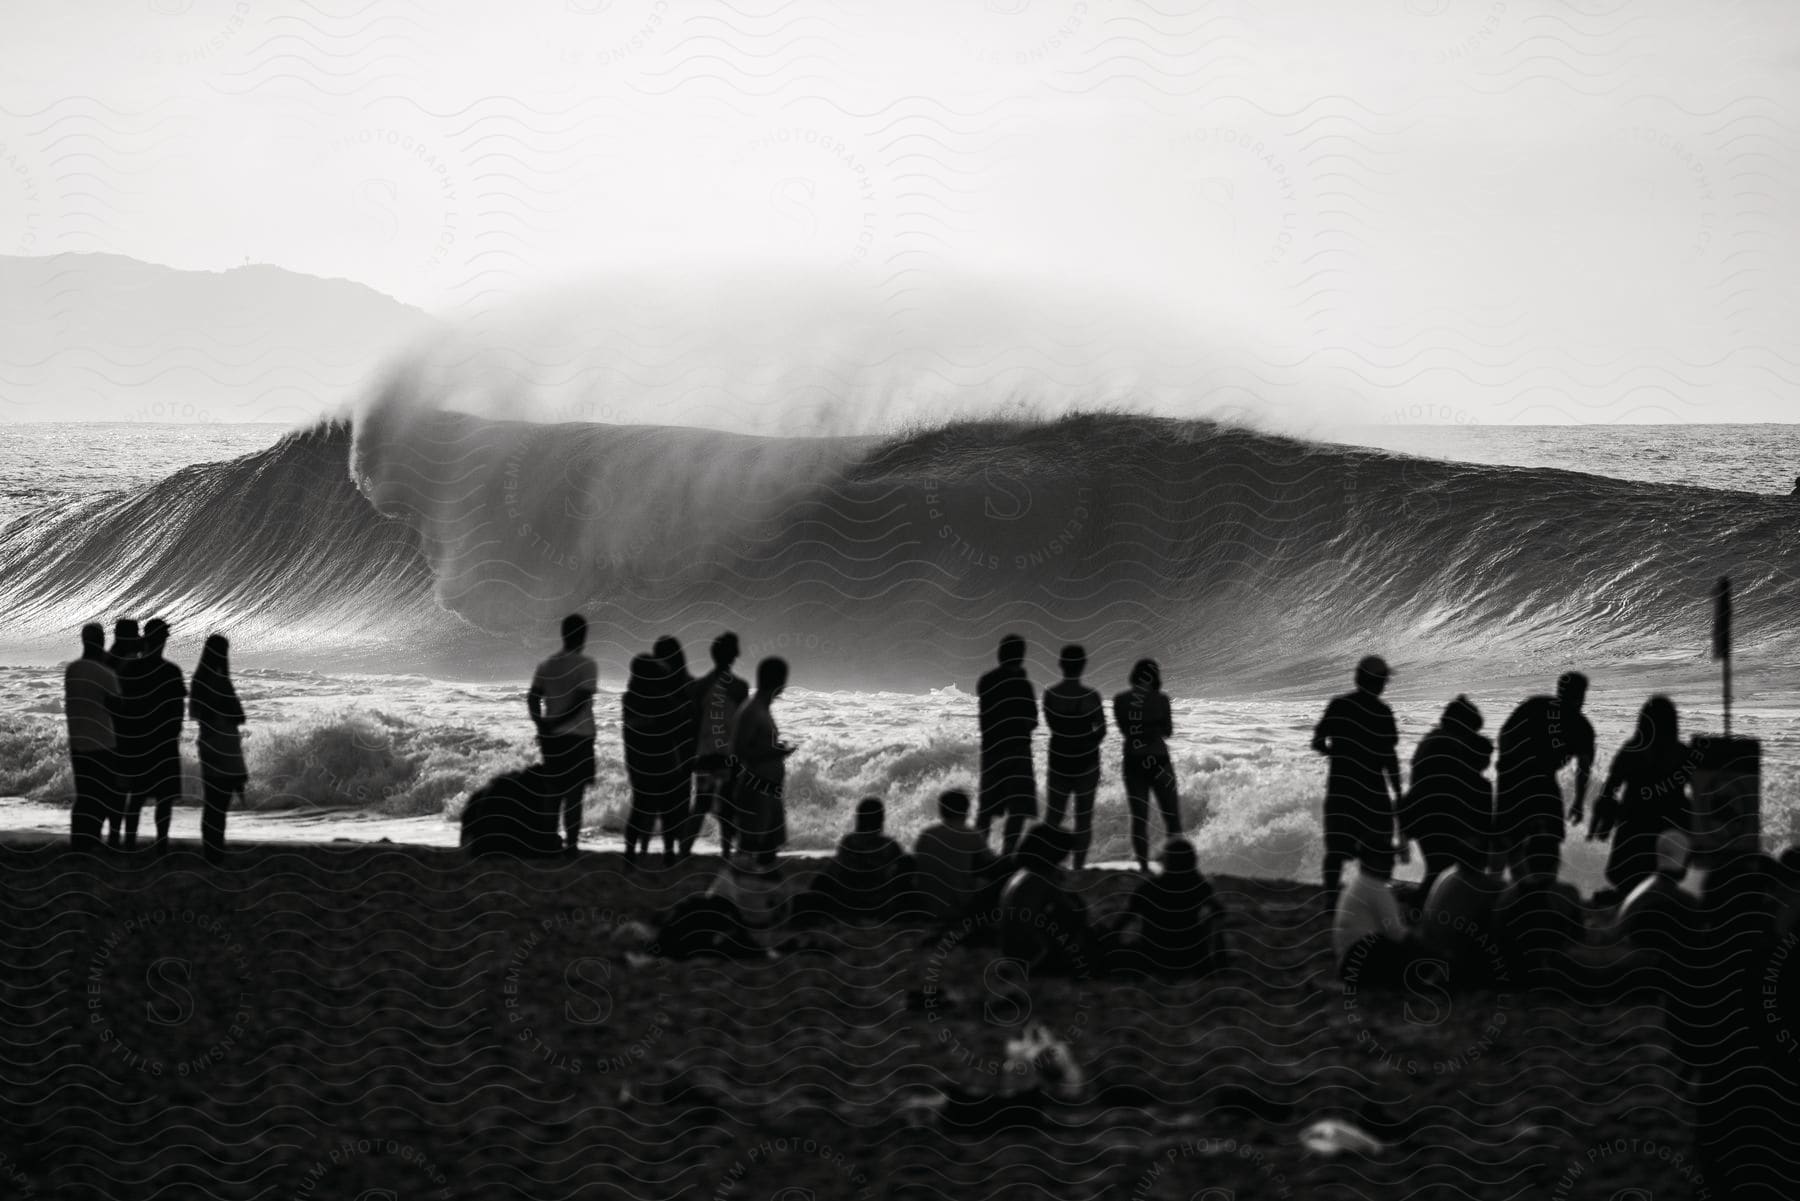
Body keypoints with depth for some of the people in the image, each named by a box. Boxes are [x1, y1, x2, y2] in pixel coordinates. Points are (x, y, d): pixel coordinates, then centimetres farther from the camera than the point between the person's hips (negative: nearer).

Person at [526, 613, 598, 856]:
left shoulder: (547, 665, 8)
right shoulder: (586, 666, -8)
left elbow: (532, 698, 1)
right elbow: (581, 701, -16)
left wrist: (542, 726, -2)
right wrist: (555, 724, -11)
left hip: (552, 737, 4)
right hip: (579, 736, -4)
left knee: (554, 791, 13)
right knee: (574, 794, -2)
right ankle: (572, 843, -5)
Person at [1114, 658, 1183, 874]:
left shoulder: (1120, 700, -1)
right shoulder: (1160, 699, -8)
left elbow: (1124, 731, 8)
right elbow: (1168, 731, 2)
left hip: (1133, 760, 2)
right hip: (1158, 758, -2)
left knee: (1139, 816, 6)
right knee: (1171, 813, 6)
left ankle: (1143, 866, 2)